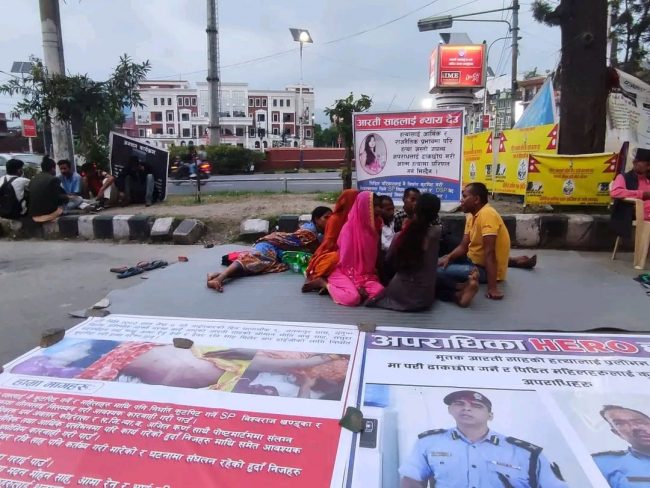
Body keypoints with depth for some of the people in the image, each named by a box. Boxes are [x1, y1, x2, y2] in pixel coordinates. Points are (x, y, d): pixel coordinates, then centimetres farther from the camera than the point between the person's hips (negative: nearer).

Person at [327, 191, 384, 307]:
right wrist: (357, 284, -18)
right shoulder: (349, 228, -13)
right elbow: (346, 260, -14)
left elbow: (374, 258, 9)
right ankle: (327, 284, -3)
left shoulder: (373, 228, 4)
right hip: (346, 272, -5)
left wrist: (374, 278, -2)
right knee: (353, 298, -30)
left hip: (365, 275, 5)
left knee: (380, 292, -23)